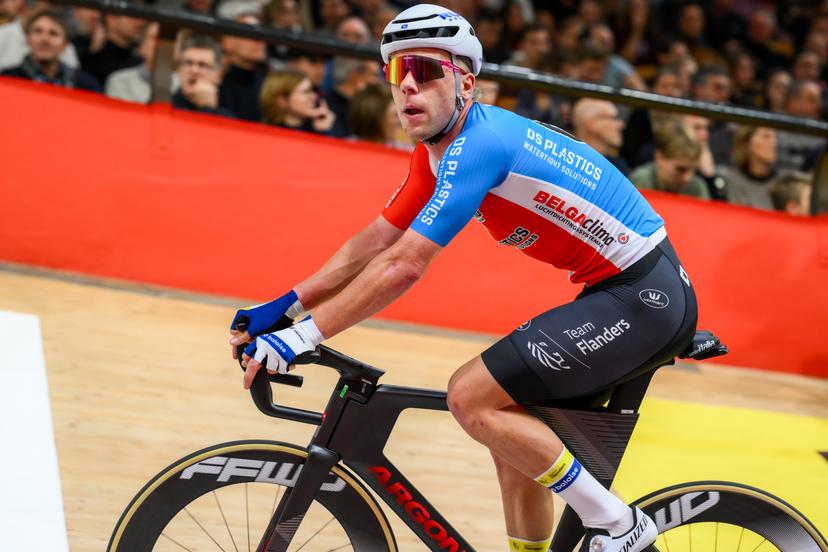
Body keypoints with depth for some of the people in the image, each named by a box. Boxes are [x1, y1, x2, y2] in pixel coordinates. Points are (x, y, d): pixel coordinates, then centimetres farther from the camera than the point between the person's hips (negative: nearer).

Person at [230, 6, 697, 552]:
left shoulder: (479, 145, -20)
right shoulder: (437, 154, 9)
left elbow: (402, 267, -25)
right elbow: (371, 244, 14)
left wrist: (300, 337, -22)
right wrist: (283, 307, 6)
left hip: (645, 297, -10)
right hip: (621, 295, 10)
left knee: (472, 396, -15)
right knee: (515, 440, 12)